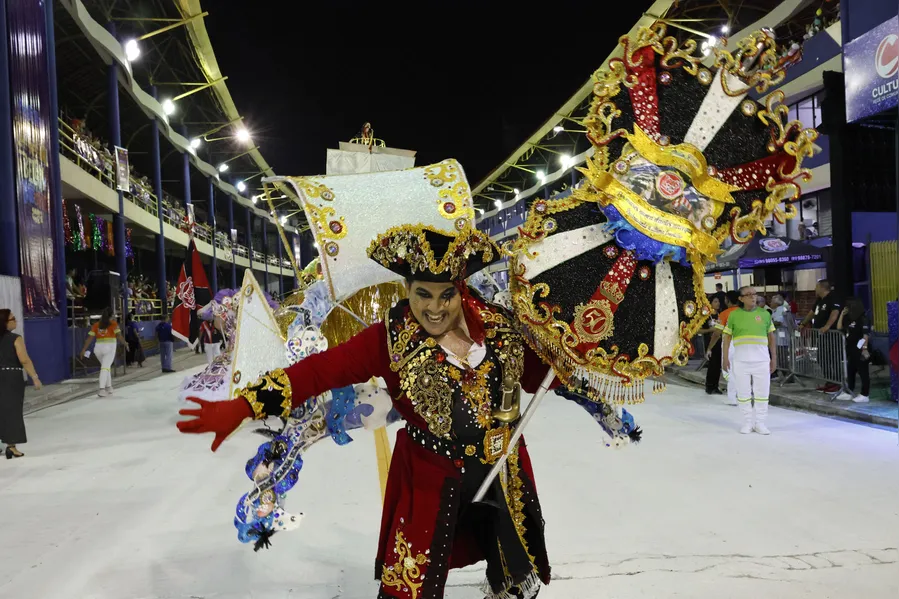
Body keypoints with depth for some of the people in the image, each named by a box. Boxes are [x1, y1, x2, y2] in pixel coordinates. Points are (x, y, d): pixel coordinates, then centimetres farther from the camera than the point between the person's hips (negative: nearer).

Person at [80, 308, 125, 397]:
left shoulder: (96, 324, 12)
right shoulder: (113, 323, 3)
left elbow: (90, 338, 5)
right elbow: (118, 335, -10)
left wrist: (84, 349, 6)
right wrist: (124, 343, -7)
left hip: (98, 347, 4)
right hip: (109, 347, -4)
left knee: (106, 366, 21)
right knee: (105, 368, -10)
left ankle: (109, 387, 25)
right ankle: (102, 389, -22)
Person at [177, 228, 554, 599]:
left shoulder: (496, 326, -9)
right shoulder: (390, 340, -19)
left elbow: (536, 377, 2)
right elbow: (322, 369, -27)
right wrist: (245, 404, -34)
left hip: (503, 474, 4)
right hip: (431, 480, -4)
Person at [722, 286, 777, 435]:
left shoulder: (764, 313, 6)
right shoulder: (734, 315, 2)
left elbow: (771, 336, 10)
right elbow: (727, 337, 5)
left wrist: (774, 358, 8)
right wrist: (725, 357, 0)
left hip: (761, 359, 1)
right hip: (740, 359, -1)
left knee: (762, 392, 5)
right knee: (743, 392, 6)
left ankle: (760, 423, 17)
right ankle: (747, 422, 19)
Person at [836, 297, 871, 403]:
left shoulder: (863, 319, -12)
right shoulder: (848, 319, 11)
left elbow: (866, 335, -16)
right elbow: (839, 328, 11)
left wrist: (865, 348, -21)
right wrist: (842, 315, 4)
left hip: (860, 350, -9)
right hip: (850, 350, 9)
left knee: (863, 372, -2)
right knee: (850, 371, 13)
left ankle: (864, 395, 2)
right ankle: (849, 392, 21)